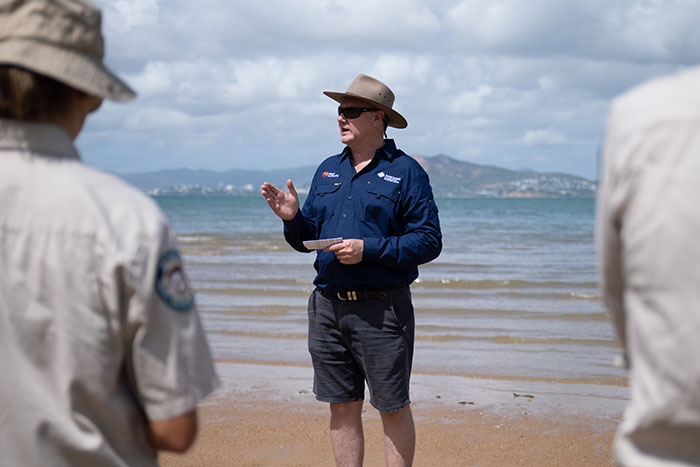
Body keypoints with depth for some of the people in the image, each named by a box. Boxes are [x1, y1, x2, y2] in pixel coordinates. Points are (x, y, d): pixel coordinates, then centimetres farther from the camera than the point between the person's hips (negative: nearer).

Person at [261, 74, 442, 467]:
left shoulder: (406, 172, -3)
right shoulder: (328, 170, 15)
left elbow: (429, 241, -10)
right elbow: (308, 240, 17)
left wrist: (369, 250, -19)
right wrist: (293, 218, -5)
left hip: (381, 309, -5)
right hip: (328, 304, 6)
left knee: (393, 407, 2)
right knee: (343, 407, 10)